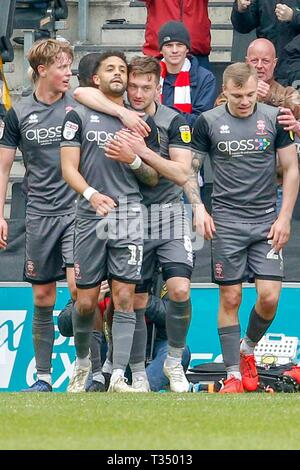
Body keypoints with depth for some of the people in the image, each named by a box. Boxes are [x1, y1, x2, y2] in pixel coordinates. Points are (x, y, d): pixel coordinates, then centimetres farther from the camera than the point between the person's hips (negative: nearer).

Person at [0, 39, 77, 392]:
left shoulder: (78, 106, 0)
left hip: (76, 210, -2)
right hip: (39, 214, 2)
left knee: (78, 287, -15)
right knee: (43, 297, 5)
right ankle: (43, 376, 13)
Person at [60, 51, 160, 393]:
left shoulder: (141, 122, 12)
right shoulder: (79, 117, 7)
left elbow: (153, 178, 13)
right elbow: (68, 168, -1)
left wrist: (133, 160, -7)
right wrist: (91, 194, -18)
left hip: (128, 214, 1)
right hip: (90, 216, -1)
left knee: (124, 297, -7)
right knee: (85, 301, 2)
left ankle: (118, 377, -8)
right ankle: (82, 361, 27)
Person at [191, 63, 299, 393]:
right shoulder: (208, 122, -1)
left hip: (266, 221, 1)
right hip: (226, 222, -1)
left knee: (269, 296, -8)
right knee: (230, 298, -1)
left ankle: (248, 348, 20)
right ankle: (233, 374, 7)